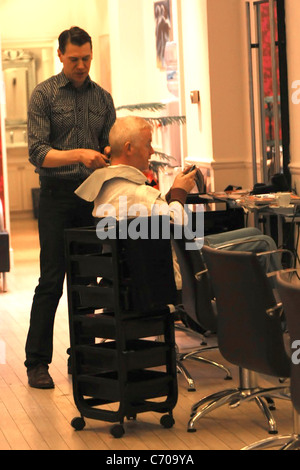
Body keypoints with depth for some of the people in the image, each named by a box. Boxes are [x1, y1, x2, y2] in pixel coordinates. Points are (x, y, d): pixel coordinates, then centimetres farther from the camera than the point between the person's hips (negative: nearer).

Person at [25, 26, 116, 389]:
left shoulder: (102, 98, 12)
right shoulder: (44, 94, -2)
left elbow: (110, 145, 11)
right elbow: (37, 152, -11)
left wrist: (109, 152, -13)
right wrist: (79, 155, -24)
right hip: (58, 194, -4)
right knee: (51, 281, -5)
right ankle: (37, 362, 1)